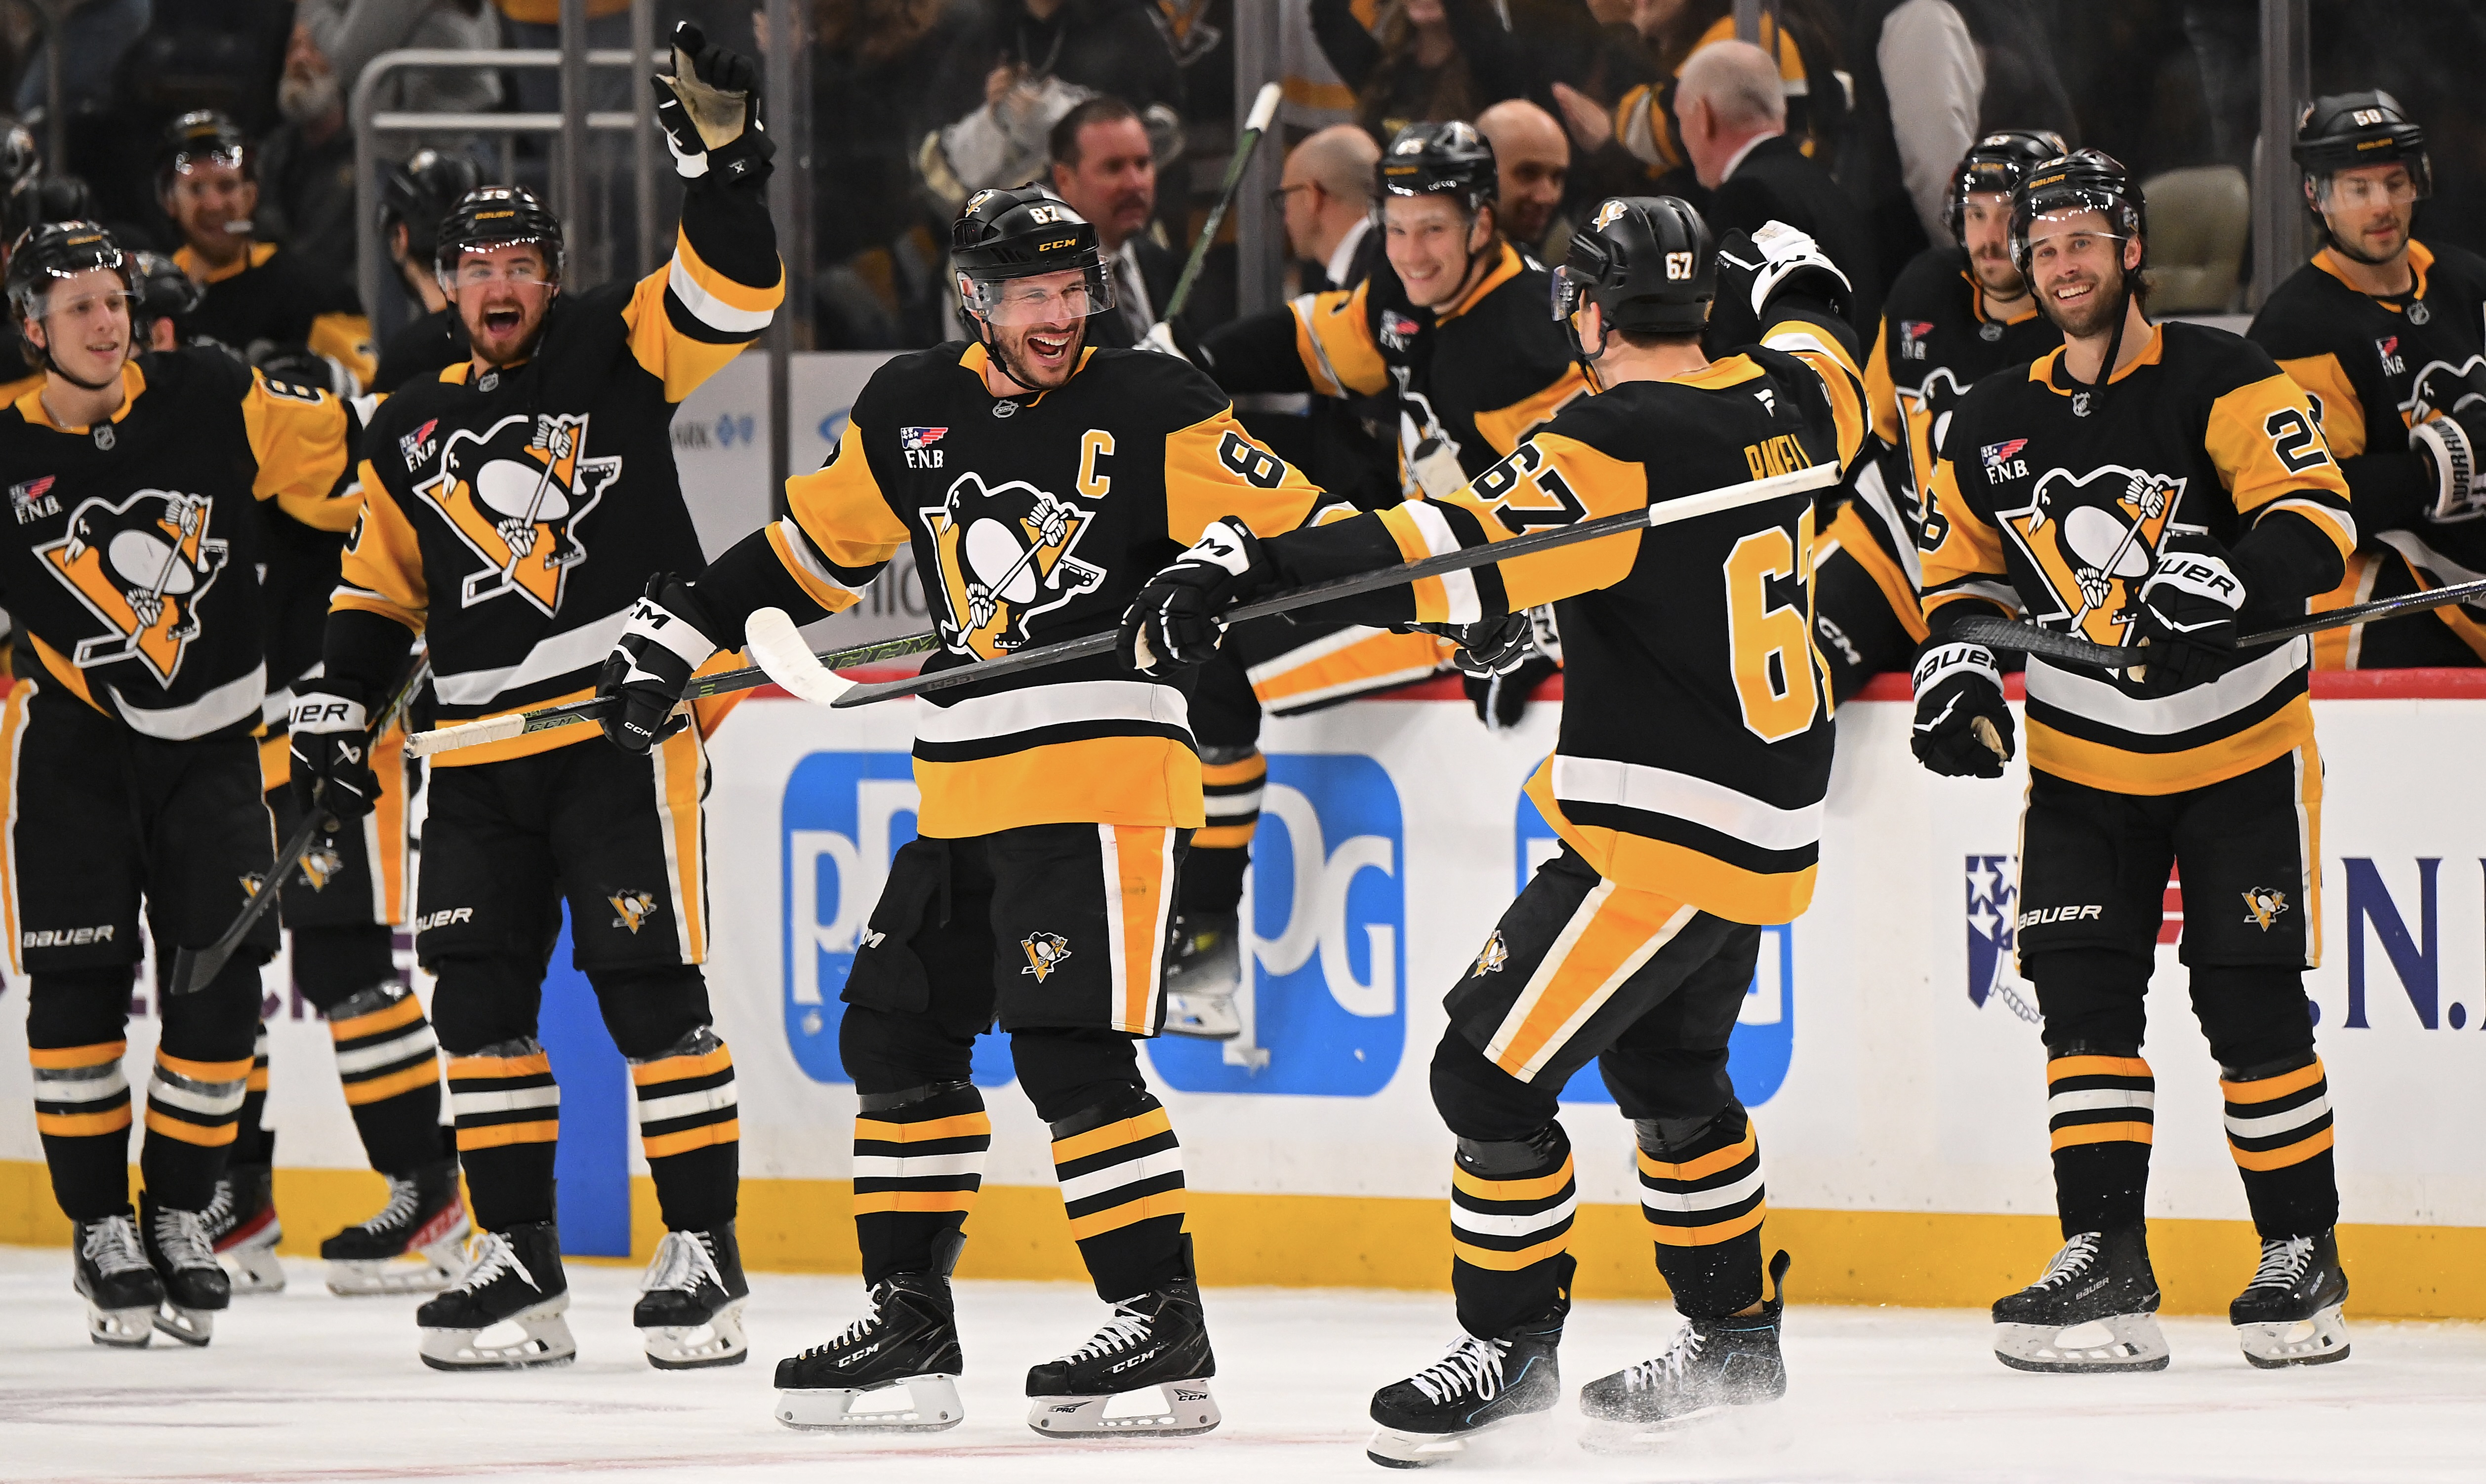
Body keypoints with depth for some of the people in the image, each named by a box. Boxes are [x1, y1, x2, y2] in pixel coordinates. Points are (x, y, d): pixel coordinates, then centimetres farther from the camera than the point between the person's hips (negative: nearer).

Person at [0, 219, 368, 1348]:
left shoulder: (209, 402, -8)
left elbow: (344, 468, -3)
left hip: (211, 740, 1)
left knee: (220, 978, -3)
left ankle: (179, 1213, 12)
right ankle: (101, 1226, 6)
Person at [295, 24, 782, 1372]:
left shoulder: (614, 353, 4)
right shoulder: (412, 433, 17)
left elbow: (732, 298, -10)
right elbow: (378, 590, 21)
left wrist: (718, 160, -23)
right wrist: (335, 701, 7)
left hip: (622, 723, -5)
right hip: (480, 755, 5)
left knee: (649, 981, -8)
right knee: (479, 998, 3)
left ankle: (703, 1251, -3)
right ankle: (519, 1261, 10)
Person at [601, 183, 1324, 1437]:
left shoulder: (1146, 406, -5)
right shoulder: (913, 413, 9)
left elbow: (1291, 526, -8)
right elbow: (815, 545, 22)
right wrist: (681, 629, 19)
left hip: (1104, 778, -7)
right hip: (965, 791, 7)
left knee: (1070, 1049, -15)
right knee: (900, 1033, 10)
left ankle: (1163, 1322, -11)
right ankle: (909, 1321, 19)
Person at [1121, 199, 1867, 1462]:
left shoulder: (1619, 443, -21)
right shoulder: (1777, 402, 4)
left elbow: (1458, 557, -32)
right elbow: (1829, 382, 30)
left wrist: (1255, 568, -37)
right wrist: (1796, 283, 52)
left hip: (1669, 829, -9)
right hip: (1762, 812, 9)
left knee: (1491, 1070, -3)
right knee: (1666, 1067, 26)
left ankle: (1511, 1343, 6)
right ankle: (1734, 1333, 34)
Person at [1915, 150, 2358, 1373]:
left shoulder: (2217, 381, -11)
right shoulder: (1993, 426, 5)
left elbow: (2316, 517, -19)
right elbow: (1966, 572, 14)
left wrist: (2232, 582, -37)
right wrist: (1957, 666, -5)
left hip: (2238, 746, -4)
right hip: (2083, 759, 4)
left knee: (2253, 1005, -3)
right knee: (2083, 997, -7)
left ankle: (2303, 1257, 9)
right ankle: (2105, 1267, -7)